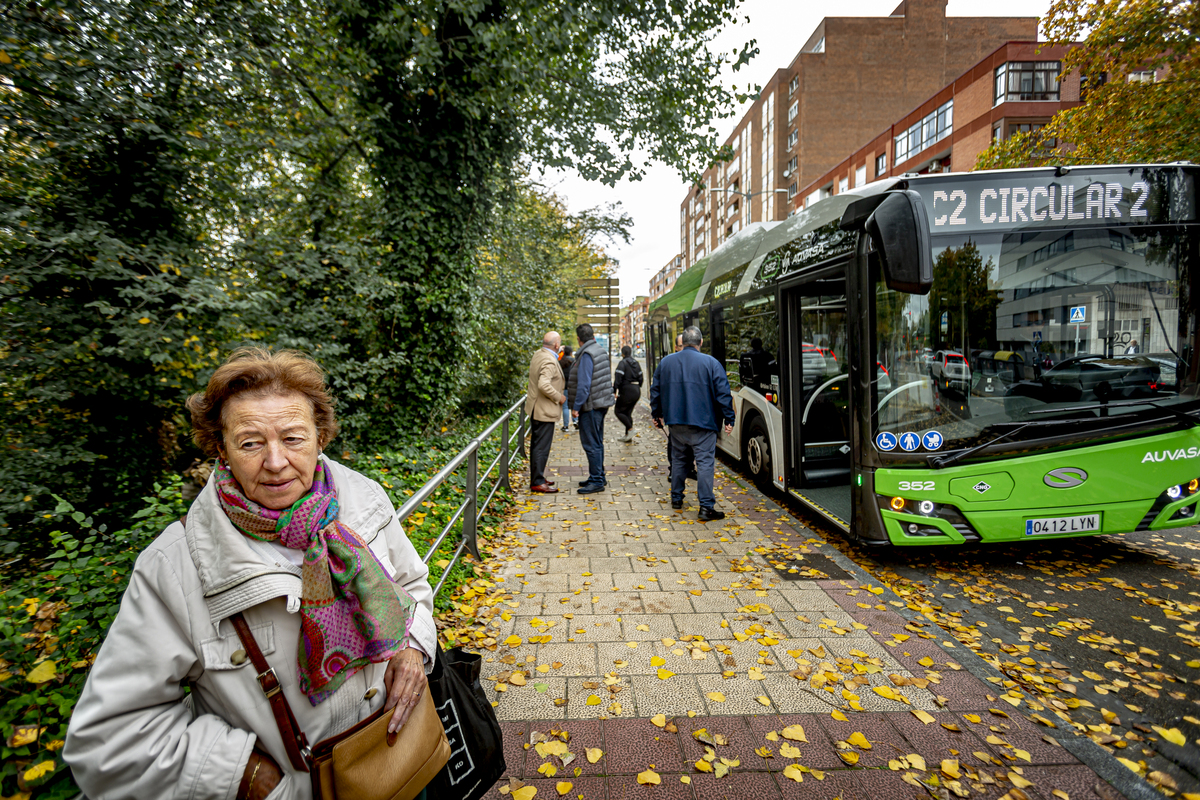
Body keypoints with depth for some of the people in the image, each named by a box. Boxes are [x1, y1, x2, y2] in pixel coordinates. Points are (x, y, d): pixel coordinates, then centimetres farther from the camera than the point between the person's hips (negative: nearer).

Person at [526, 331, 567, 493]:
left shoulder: (538, 354, 10)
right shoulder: (549, 361, -21)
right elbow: (544, 385, -32)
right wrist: (559, 397, -18)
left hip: (535, 407, 10)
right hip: (544, 411, -10)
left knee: (537, 445, 17)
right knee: (542, 447, -3)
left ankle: (536, 478, 28)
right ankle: (537, 482, 3)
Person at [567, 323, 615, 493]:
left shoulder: (587, 355, -17)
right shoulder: (602, 351, 11)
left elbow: (584, 384, -21)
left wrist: (576, 407, -16)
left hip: (590, 406, -10)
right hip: (601, 404, 10)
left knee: (591, 444, -4)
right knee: (597, 442, 17)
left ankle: (597, 481, 1)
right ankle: (599, 476, 27)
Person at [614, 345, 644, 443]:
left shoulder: (623, 363, -11)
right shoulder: (636, 363, 11)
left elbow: (618, 378, -18)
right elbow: (640, 377, 14)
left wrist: (614, 391, -15)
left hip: (626, 391, -8)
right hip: (636, 391, 8)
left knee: (618, 411, 5)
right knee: (628, 412, 14)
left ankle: (630, 429, -8)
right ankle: (627, 435, 15)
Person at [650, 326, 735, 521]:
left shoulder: (666, 362, 7)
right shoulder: (711, 363, -6)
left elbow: (655, 390, 14)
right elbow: (724, 393, -7)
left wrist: (657, 414, 26)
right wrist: (729, 419, -1)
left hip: (676, 423, 5)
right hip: (702, 424, -4)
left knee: (678, 459, 18)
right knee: (705, 463, -3)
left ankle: (676, 498, 29)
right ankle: (706, 507, -5)